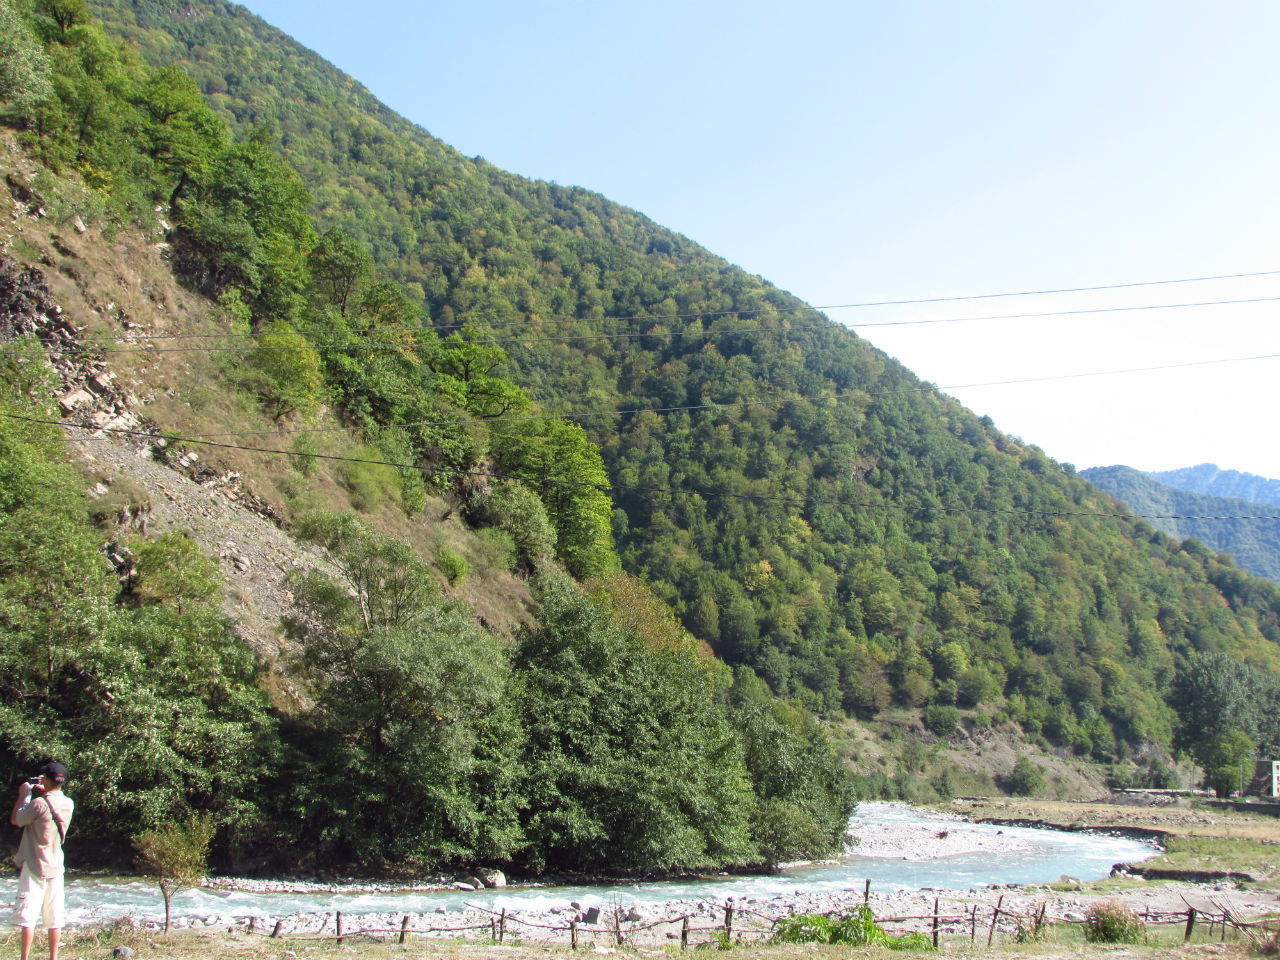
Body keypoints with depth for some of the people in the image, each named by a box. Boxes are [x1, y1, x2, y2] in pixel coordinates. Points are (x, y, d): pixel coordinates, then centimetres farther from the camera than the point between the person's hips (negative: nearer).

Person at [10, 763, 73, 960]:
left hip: (35, 866, -6)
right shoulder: (68, 804, 2)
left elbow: (15, 820, -4)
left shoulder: (39, 803, -18)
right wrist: (43, 792, 21)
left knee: (27, 916, -5)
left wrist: (23, 795, 6)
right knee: (54, 918, 9)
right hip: (56, 867, 6)